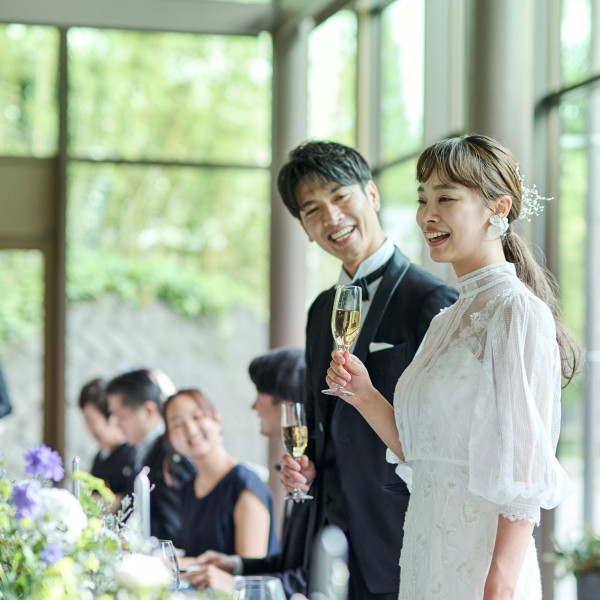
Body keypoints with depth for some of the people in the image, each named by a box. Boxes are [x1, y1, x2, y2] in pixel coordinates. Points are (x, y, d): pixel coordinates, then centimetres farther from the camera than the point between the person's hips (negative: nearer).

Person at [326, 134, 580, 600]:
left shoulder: (518, 312, -13)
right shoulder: (447, 320, 13)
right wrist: (365, 395, -2)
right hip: (425, 560, 8)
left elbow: (524, 476, -17)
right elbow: (419, 451, 12)